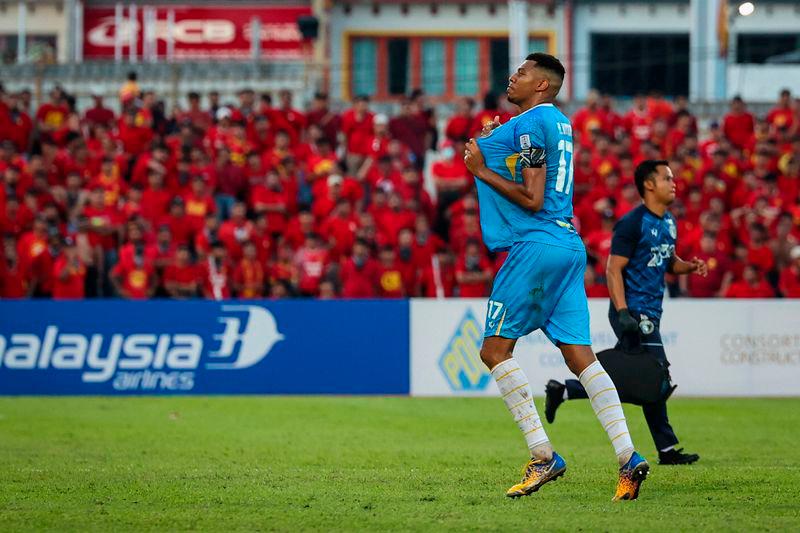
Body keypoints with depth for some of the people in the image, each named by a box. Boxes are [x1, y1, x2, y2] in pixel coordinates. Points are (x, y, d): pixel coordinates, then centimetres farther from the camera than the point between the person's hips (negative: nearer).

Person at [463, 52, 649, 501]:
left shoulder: (530, 124, -11)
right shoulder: (559, 122, 18)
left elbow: (532, 199, -16)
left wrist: (483, 172, -8)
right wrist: (489, 144, 26)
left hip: (537, 245, -9)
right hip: (569, 245, 9)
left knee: (495, 350, -2)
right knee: (581, 355, 3)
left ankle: (543, 456, -10)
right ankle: (629, 459, -7)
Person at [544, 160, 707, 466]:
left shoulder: (669, 223, 14)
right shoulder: (632, 223, -13)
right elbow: (613, 269, -15)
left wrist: (689, 266, 4)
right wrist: (623, 312, -23)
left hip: (650, 312, 9)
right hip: (634, 311, -9)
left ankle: (563, 391, 21)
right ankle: (666, 449, -2)